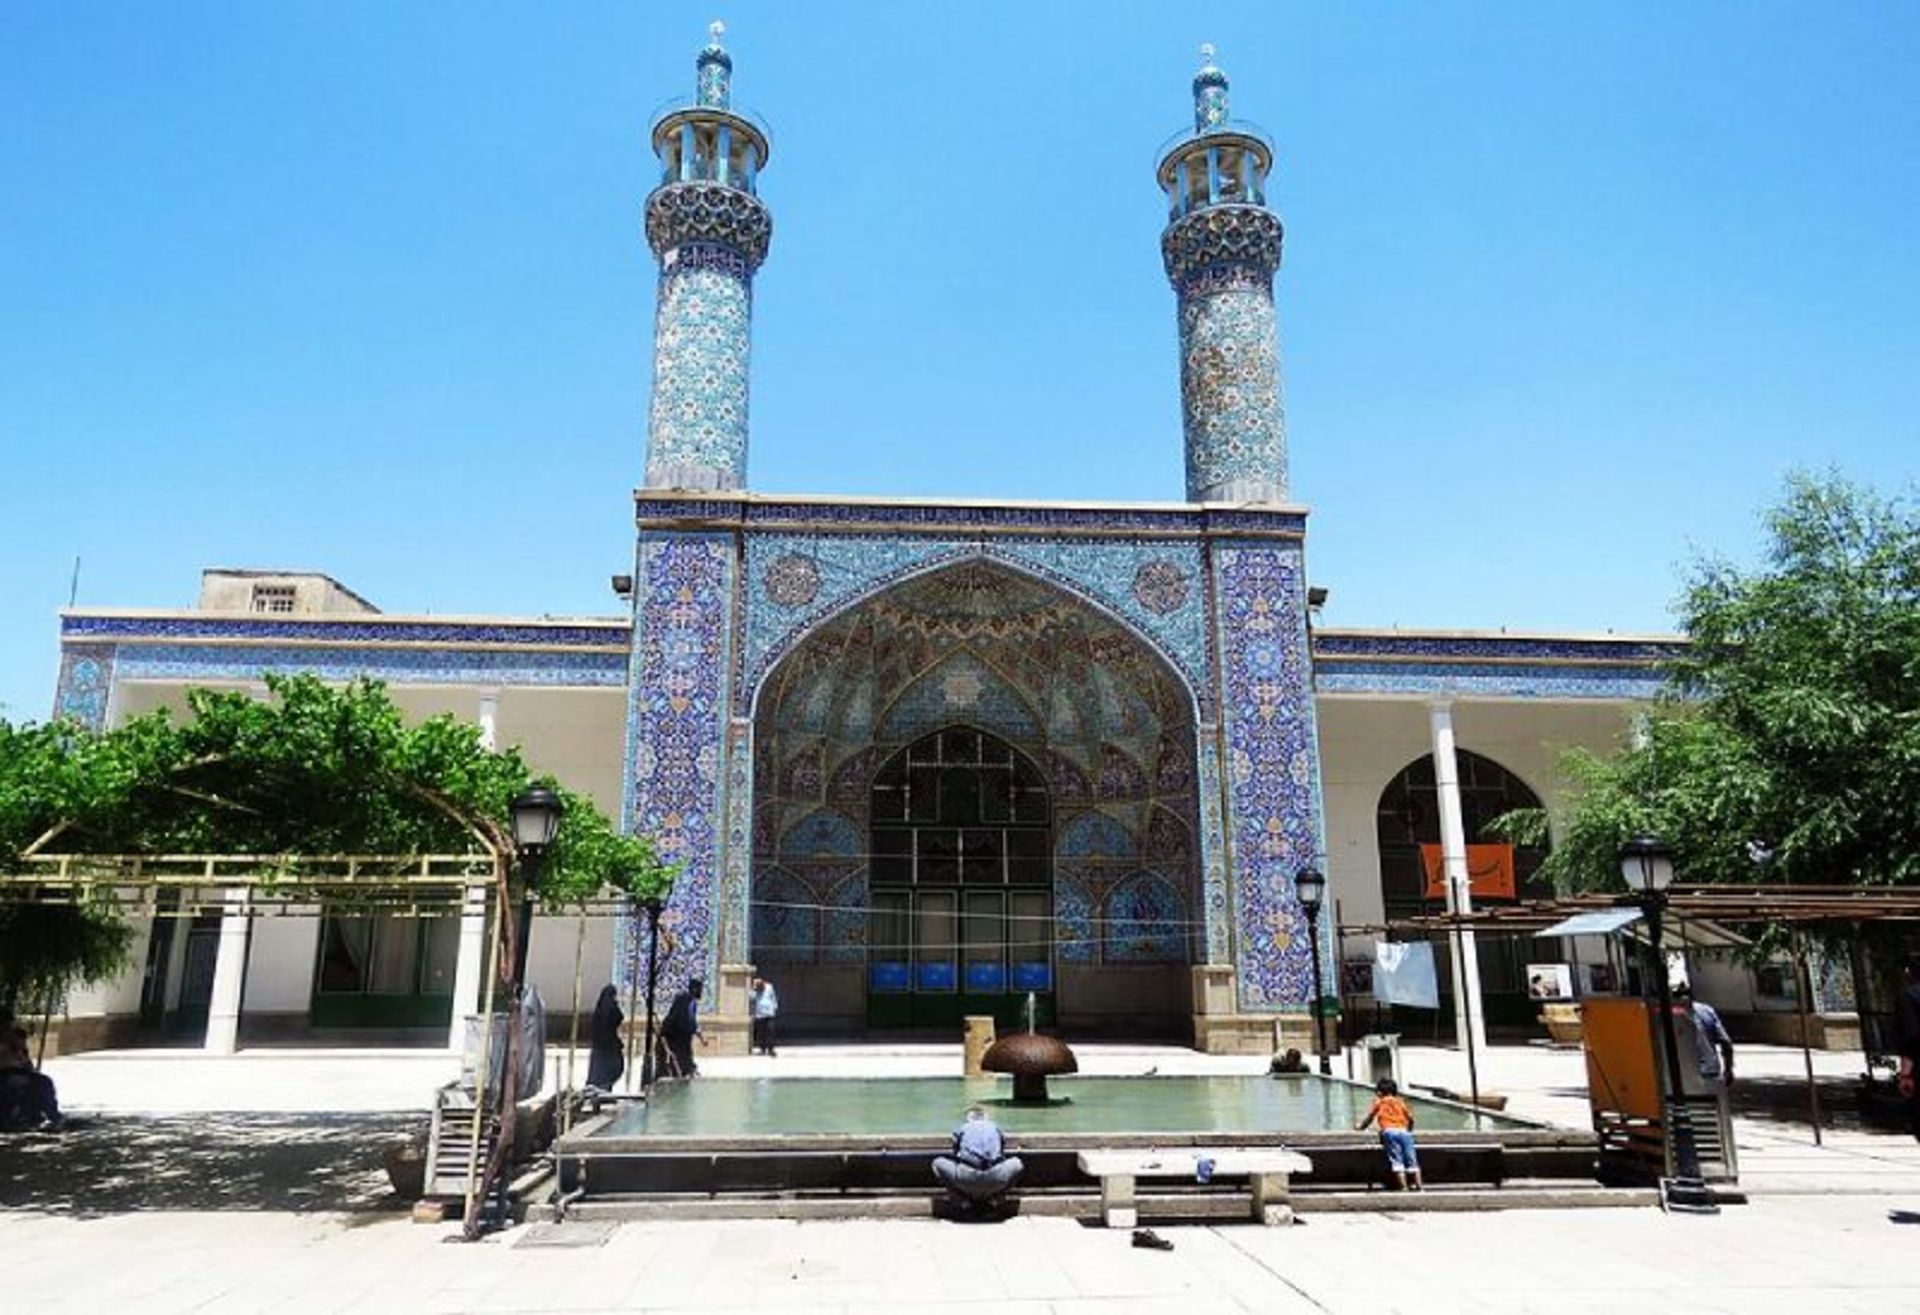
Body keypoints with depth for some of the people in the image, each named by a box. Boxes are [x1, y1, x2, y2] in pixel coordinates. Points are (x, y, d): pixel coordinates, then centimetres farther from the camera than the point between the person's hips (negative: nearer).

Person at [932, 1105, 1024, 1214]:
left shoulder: (962, 1129, 22)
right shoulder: (995, 1128, 26)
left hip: (966, 1178, -1)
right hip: (994, 1182, 2)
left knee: (938, 1163, 24)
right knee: (1017, 1163, 31)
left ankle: (965, 1201, 15)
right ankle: (991, 1199, 18)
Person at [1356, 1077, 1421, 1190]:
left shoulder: (1379, 1102, 20)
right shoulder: (1400, 1102, 26)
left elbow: (1370, 1117, 19)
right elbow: (1410, 1118, 19)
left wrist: (1360, 1126, 36)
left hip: (1389, 1131, -3)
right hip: (1404, 1131, 3)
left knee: (1396, 1161, -9)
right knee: (1411, 1160, 4)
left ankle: (1403, 1187, -21)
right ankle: (1418, 1186, -6)